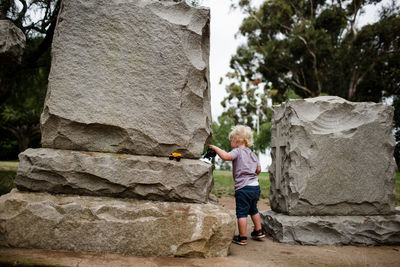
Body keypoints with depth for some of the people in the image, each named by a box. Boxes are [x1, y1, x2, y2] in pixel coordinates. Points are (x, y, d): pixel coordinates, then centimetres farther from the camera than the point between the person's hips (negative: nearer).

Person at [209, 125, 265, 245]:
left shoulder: (237, 151, -9)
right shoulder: (251, 153, 15)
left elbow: (226, 156, -28)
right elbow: (258, 169, 14)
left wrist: (215, 148, -15)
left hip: (243, 187, -8)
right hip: (256, 186, 8)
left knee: (242, 213, 0)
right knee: (253, 209, 25)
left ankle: (242, 238, 4)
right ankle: (258, 231, 35)